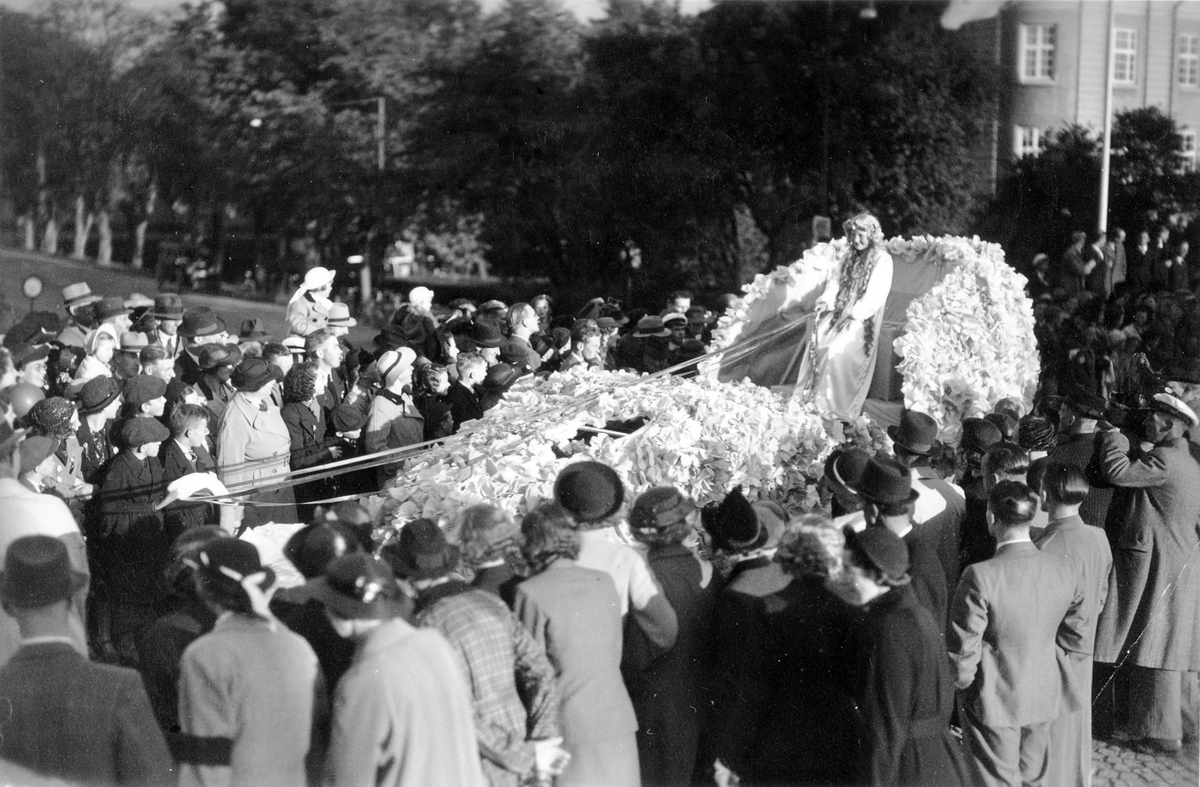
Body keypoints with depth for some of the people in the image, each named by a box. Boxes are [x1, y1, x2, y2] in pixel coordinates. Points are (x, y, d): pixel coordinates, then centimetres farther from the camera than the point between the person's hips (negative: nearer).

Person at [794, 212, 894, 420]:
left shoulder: (882, 260, -7)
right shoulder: (849, 256, 15)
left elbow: (876, 295, -14)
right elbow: (835, 281, 15)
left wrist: (852, 313, -20)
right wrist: (825, 301, -5)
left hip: (863, 319, -6)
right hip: (839, 311, 6)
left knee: (836, 349, -26)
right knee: (815, 340, -18)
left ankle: (832, 404, -21)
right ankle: (807, 394, -15)